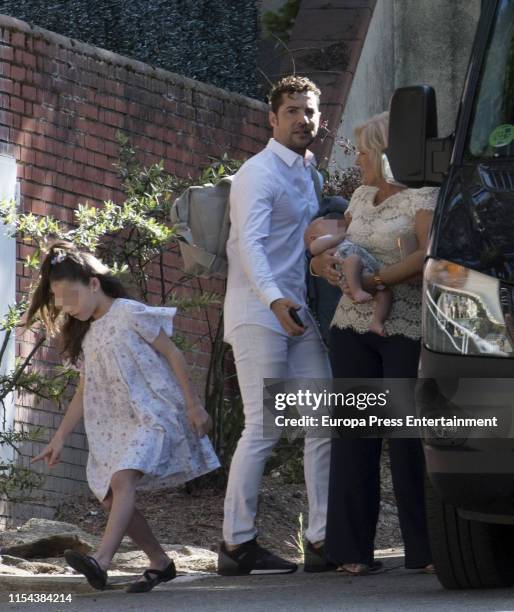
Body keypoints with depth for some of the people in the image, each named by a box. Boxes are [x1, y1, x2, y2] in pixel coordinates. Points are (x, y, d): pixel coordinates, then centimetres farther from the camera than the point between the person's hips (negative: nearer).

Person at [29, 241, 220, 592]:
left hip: (154, 414, -8)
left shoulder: (130, 314, -6)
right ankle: (160, 563, 11)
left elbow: (173, 355, -6)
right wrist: (60, 439, 14)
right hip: (116, 425, 8)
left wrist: (193, 405, -9)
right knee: (110, 496, -1)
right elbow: (85, 393, 19)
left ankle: (101, 561, -43)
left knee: (122, 478, -27)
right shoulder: (87, 336, 16)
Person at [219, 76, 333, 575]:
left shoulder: (308, 175, 18)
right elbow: (250, 244, -21)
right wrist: (275, 299, -35)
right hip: (259, 314, -8)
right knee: (263, 428, -11)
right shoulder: (260, 173, -9)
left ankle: (322, 540, 3)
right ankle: (237, 544, -7)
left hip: (300, 315, 8)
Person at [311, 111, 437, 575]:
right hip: (353, 327, 6)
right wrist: (325, 261, 1)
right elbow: (329, 243, 24)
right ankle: (352, 548, 3)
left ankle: (426, 548, -3)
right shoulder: (362, 197, 19)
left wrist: (378, 278, -24)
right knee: (354, 433, 1)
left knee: (409, 435, -8)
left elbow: (428, 256, -15)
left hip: (405, 328, -6)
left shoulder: (423, 196, -2)